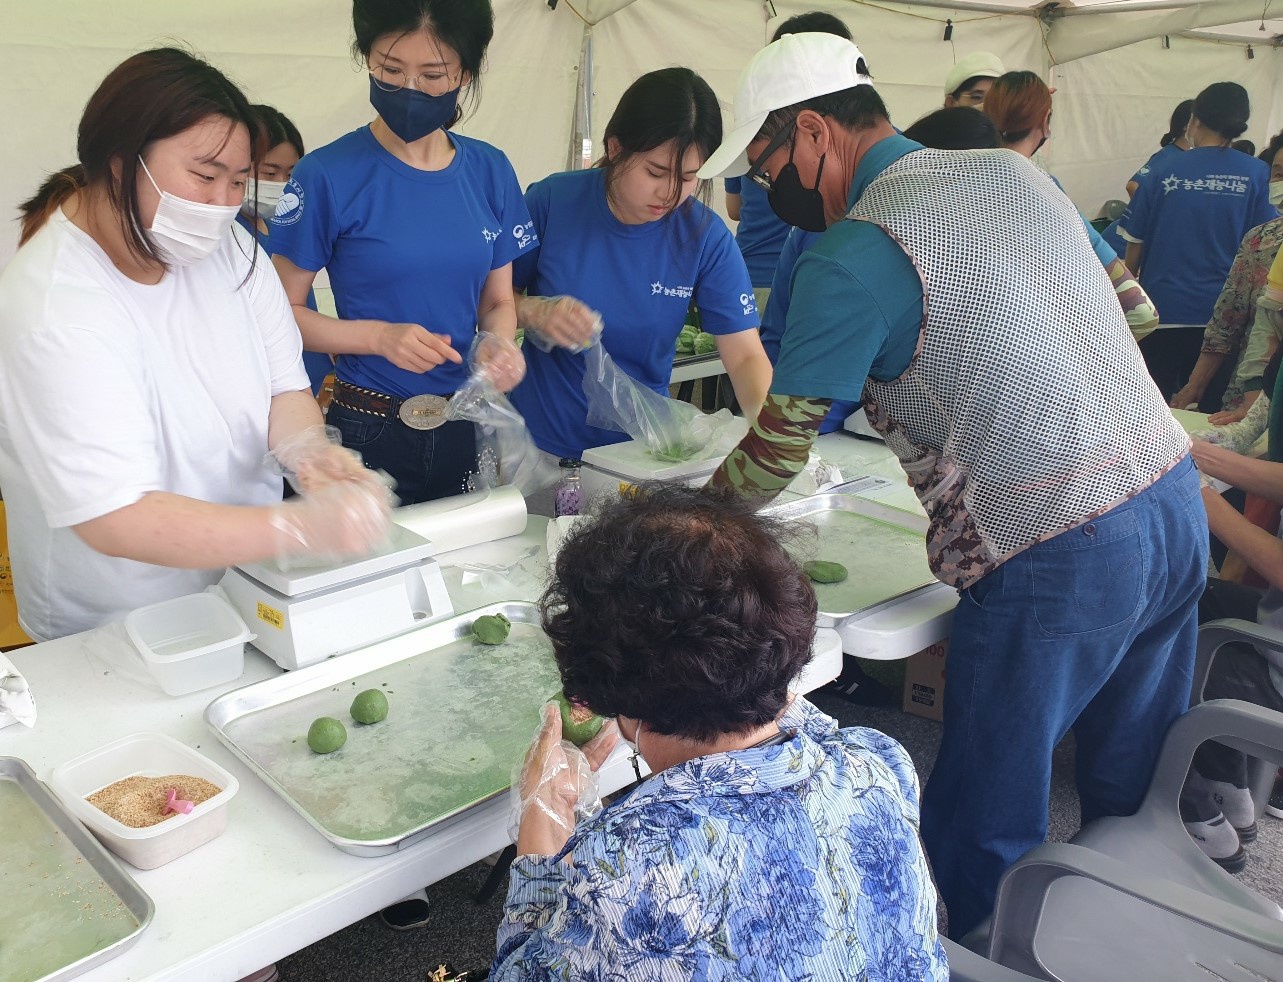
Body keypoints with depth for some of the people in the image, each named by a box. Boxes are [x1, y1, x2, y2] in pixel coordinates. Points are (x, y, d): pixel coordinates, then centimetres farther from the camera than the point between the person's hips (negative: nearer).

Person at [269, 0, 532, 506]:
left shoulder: (491, 172, 2)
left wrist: (499, 345, -12)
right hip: (368, 431, -4)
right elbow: (284, 310, -6)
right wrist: (379, 336, -21)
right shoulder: (326, 175, -10)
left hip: (466, 427, 4)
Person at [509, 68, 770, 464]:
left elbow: (745, 355, -11)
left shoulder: (707, 237, -11)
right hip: (538, 440, 0)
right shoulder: (551, 200, -13)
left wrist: (764, 421, -30)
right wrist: (535, 312, -24)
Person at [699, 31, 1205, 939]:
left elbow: (776, 455, -9)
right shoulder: (1015, 169, 11)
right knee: (1138, 803, 23)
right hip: (1178, 498, 8)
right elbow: (1133, 308, 20)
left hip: (1057, 559, -8)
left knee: (985, 827, 9)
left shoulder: (855, 254, -12)